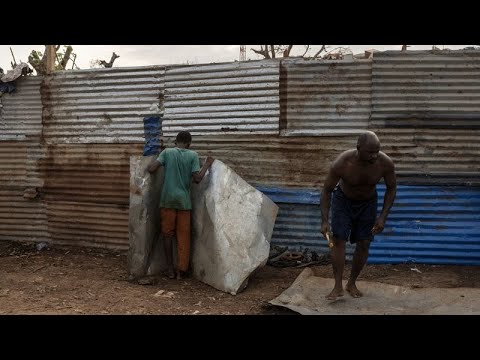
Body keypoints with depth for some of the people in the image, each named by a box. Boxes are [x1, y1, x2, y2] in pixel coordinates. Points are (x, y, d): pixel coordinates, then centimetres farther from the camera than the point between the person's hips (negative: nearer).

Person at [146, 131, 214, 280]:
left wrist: (148, 165, 14)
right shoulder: (193, 155, -1)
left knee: (168, 234, 11)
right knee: (183, 236, 9)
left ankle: (170, 269, 14)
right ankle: (181, 270, 12)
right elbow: (197, 178, -7)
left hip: (167, 200, 0)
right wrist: (207, 164, 6)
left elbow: (151, 168, -9)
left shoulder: (167, 152, 0)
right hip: (184, 200, 0)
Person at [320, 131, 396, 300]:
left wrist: (383, 217, -18)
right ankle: (338, 287, -3)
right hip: (343, 199, -2)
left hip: (367, 203, 2)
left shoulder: (386, 163, -30)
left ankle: (352, 284, 17)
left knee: (364, 244, -1)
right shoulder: (341, 164, -35)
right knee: (338, 240, -11)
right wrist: (324, 221, -26)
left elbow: (391, 188, -11)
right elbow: (327, 190, -21)